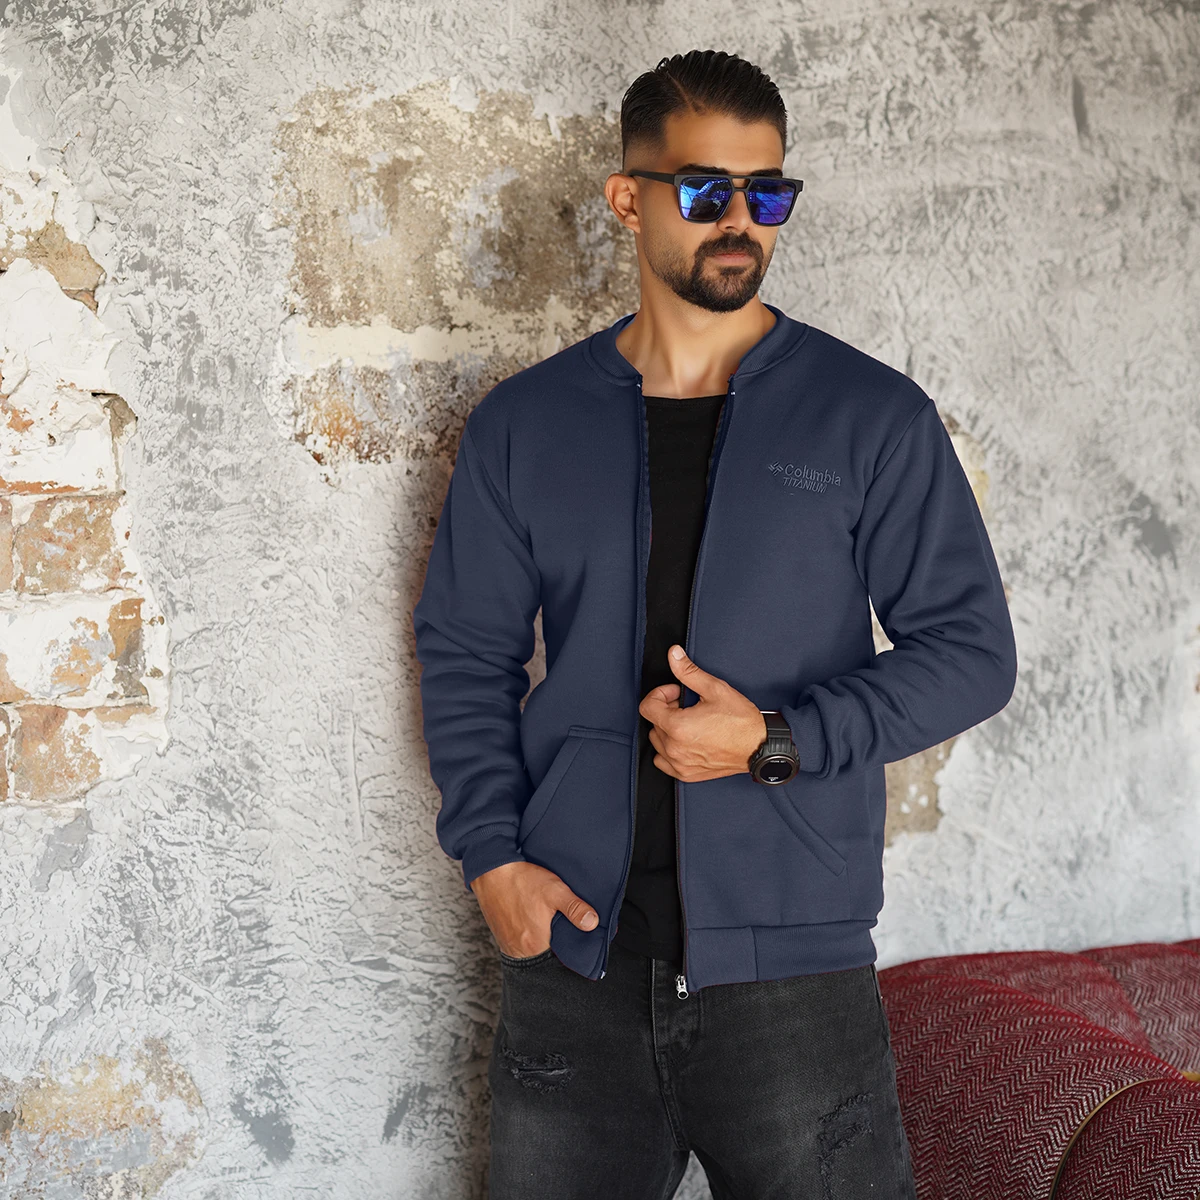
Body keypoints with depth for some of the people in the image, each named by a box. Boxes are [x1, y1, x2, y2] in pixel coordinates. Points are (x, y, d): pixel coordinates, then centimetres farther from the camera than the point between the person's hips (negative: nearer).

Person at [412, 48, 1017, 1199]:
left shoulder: (873, 418, 0)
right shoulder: (523, 423, 6)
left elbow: (970, 650, 0)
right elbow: (463, 649, 11)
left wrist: (776, 741, -12)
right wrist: (490, 850, -2)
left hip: (789, 965, -2)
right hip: (570, 947, 2)